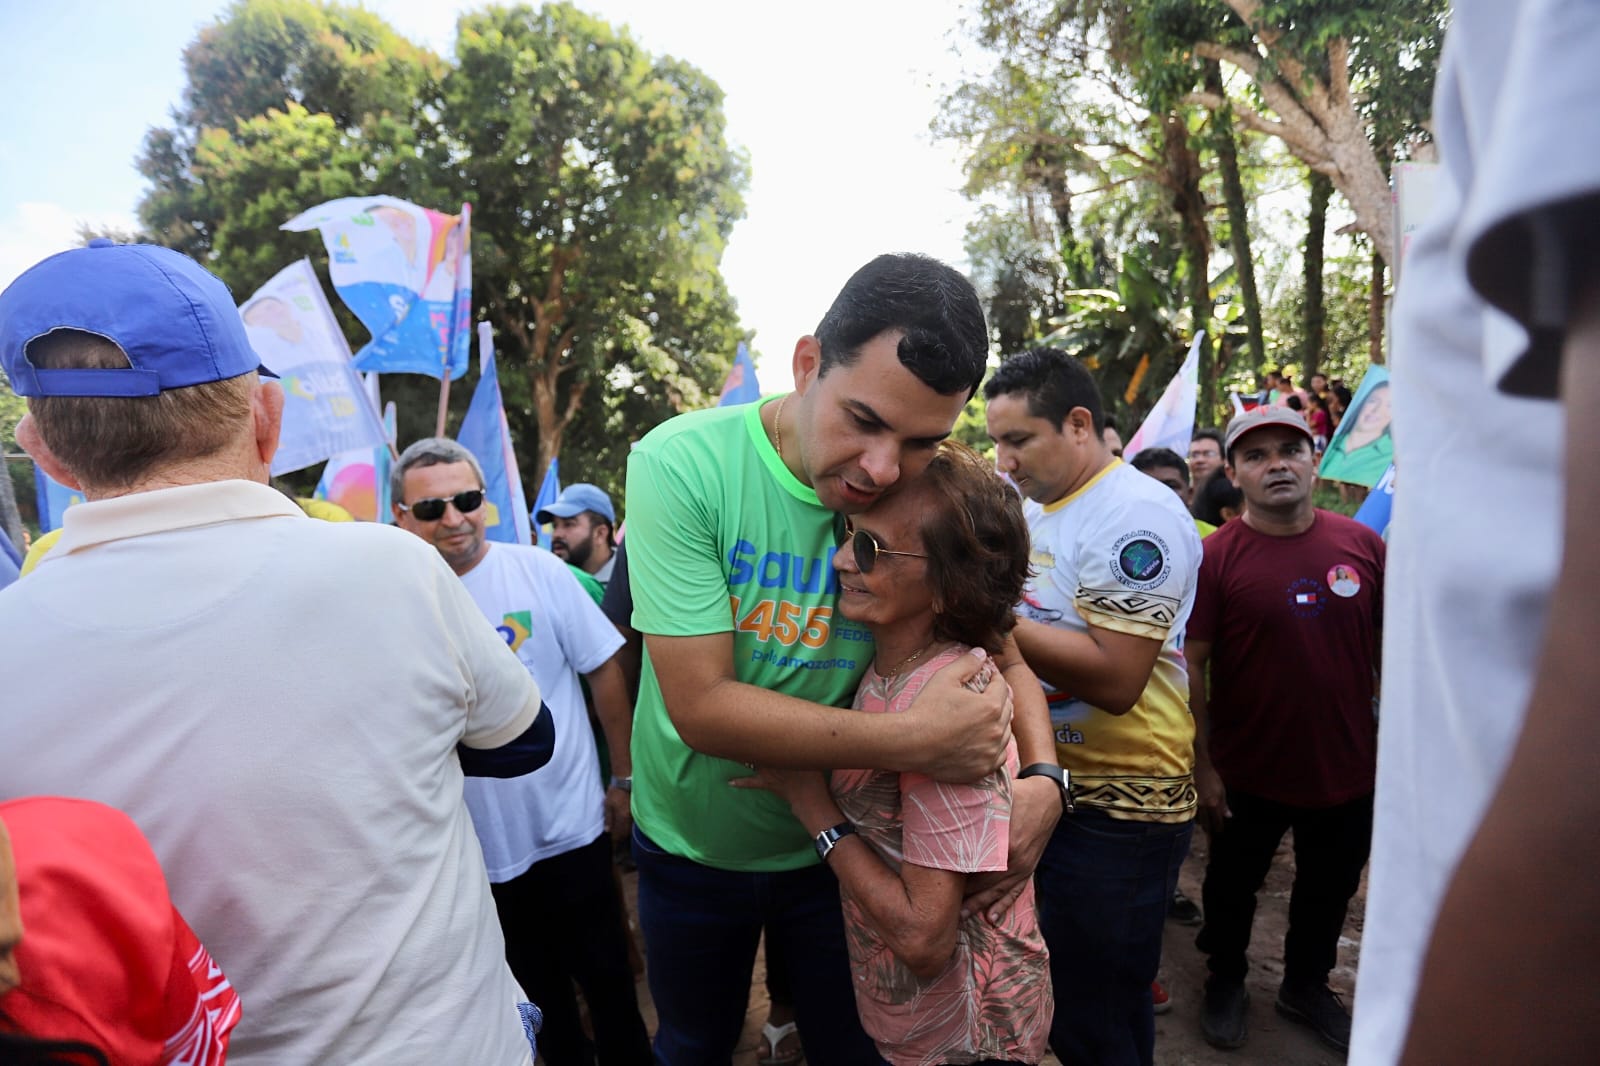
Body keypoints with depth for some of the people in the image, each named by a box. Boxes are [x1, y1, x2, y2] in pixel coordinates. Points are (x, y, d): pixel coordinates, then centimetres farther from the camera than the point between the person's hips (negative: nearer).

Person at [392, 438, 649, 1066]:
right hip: (474, 850, 2)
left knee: (607, 981, 15)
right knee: (538, 991, 22)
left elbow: (604, 672, -6)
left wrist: (624, 779, -5)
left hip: (571, 830, -1)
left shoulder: (538, 571, -10)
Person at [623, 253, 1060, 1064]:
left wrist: (1042, 777, -22)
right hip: (692, 845, -1)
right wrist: (912, 741, -34)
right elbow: (700, 705, -29)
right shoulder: (680, 465, -26)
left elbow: (999, 653, -3)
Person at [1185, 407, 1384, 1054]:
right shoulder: (1216, 557, -15)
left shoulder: (1363, 546, -4)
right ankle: (1226, 981, 43)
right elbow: (1191, 667, -14)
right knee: (1233, 886, 17)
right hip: (1249, 773, -3)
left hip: (1348, 767, 4)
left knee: (1330, 890, 23)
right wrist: (1203, 766, -13)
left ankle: (1306, 985, 48)